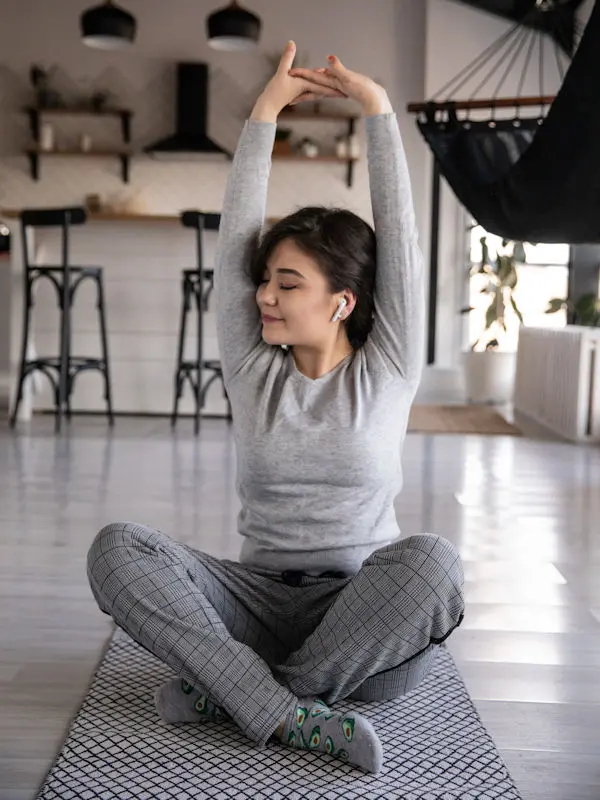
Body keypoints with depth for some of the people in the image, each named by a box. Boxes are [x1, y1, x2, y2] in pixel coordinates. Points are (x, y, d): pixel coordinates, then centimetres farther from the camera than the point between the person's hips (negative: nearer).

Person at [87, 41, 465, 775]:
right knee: (116, 548, -23)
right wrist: (265, 111, -1)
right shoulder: (253, 370, 5)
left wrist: (376, 107, -5)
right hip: (259, 599, 2)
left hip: (359, 612, -1)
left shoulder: (387, 374, 1)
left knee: (431, 559, -36)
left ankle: (230, 692, -24)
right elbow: (235, 236, -1)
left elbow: (398, 237, -6)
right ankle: (290, 714, -32)